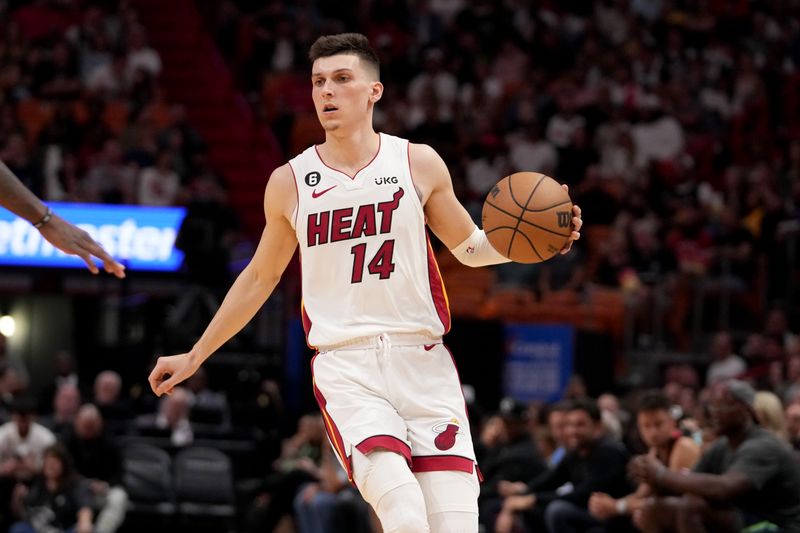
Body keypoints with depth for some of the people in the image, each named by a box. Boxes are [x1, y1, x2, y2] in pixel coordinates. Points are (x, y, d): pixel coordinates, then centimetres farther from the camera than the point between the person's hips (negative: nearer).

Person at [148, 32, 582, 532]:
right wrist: (195, 357, 22)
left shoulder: (419, 163, 5)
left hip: (423, 361, 1)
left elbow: (470, 247, 18)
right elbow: (259, 278, 19)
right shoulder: (290, 183, 6)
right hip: (346, 366, -1)